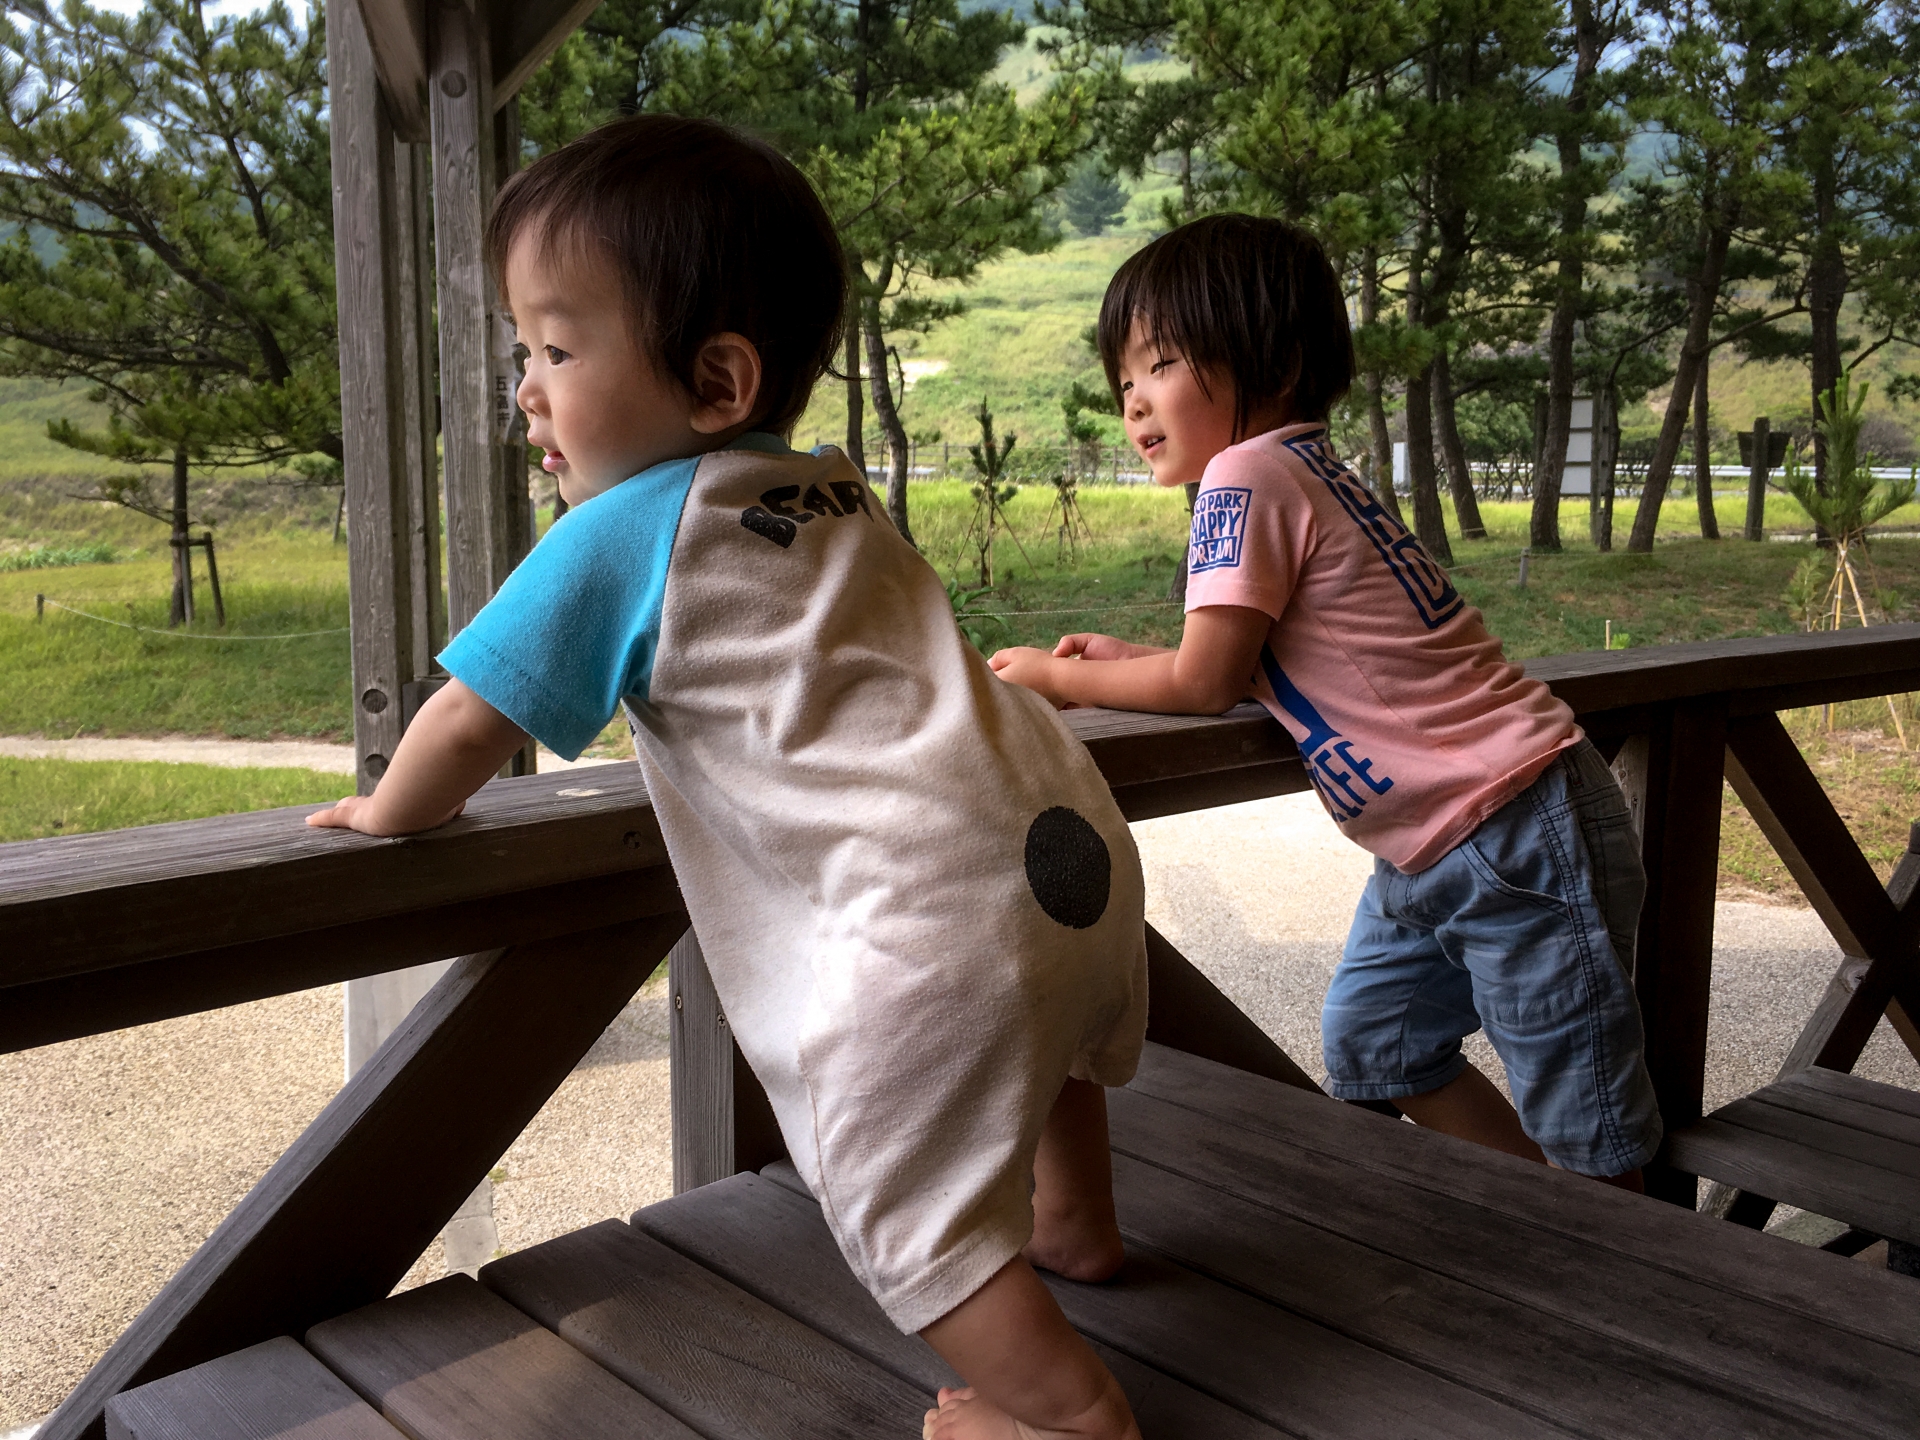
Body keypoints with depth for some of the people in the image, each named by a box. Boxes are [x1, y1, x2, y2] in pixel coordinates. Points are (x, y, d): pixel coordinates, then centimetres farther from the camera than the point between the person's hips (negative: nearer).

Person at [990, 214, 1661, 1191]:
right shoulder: (1305, 472, 11)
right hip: (1430, 847, 11)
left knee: (1578, 1118, 2)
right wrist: (1128, 661, 8)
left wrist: (1058, 678, -3)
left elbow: (1206, 682, -17)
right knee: (1370, 1050, 21)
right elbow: (1258, 666, 16)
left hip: (1517, 840, -11)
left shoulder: (1249, 471, -17)